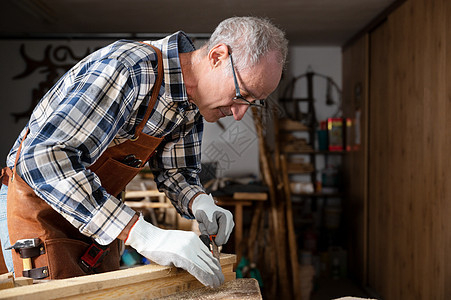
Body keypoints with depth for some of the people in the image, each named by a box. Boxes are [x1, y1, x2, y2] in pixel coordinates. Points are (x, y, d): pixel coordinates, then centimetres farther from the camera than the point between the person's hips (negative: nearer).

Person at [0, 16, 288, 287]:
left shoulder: (195, 101, -5)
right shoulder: (128, 69, -33)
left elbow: (176, 169, 8)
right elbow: (43, 157, -40)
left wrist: (199, 201, -16)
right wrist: (143, 235, -43)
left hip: (98, 216, 7)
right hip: (37, 205, -7)